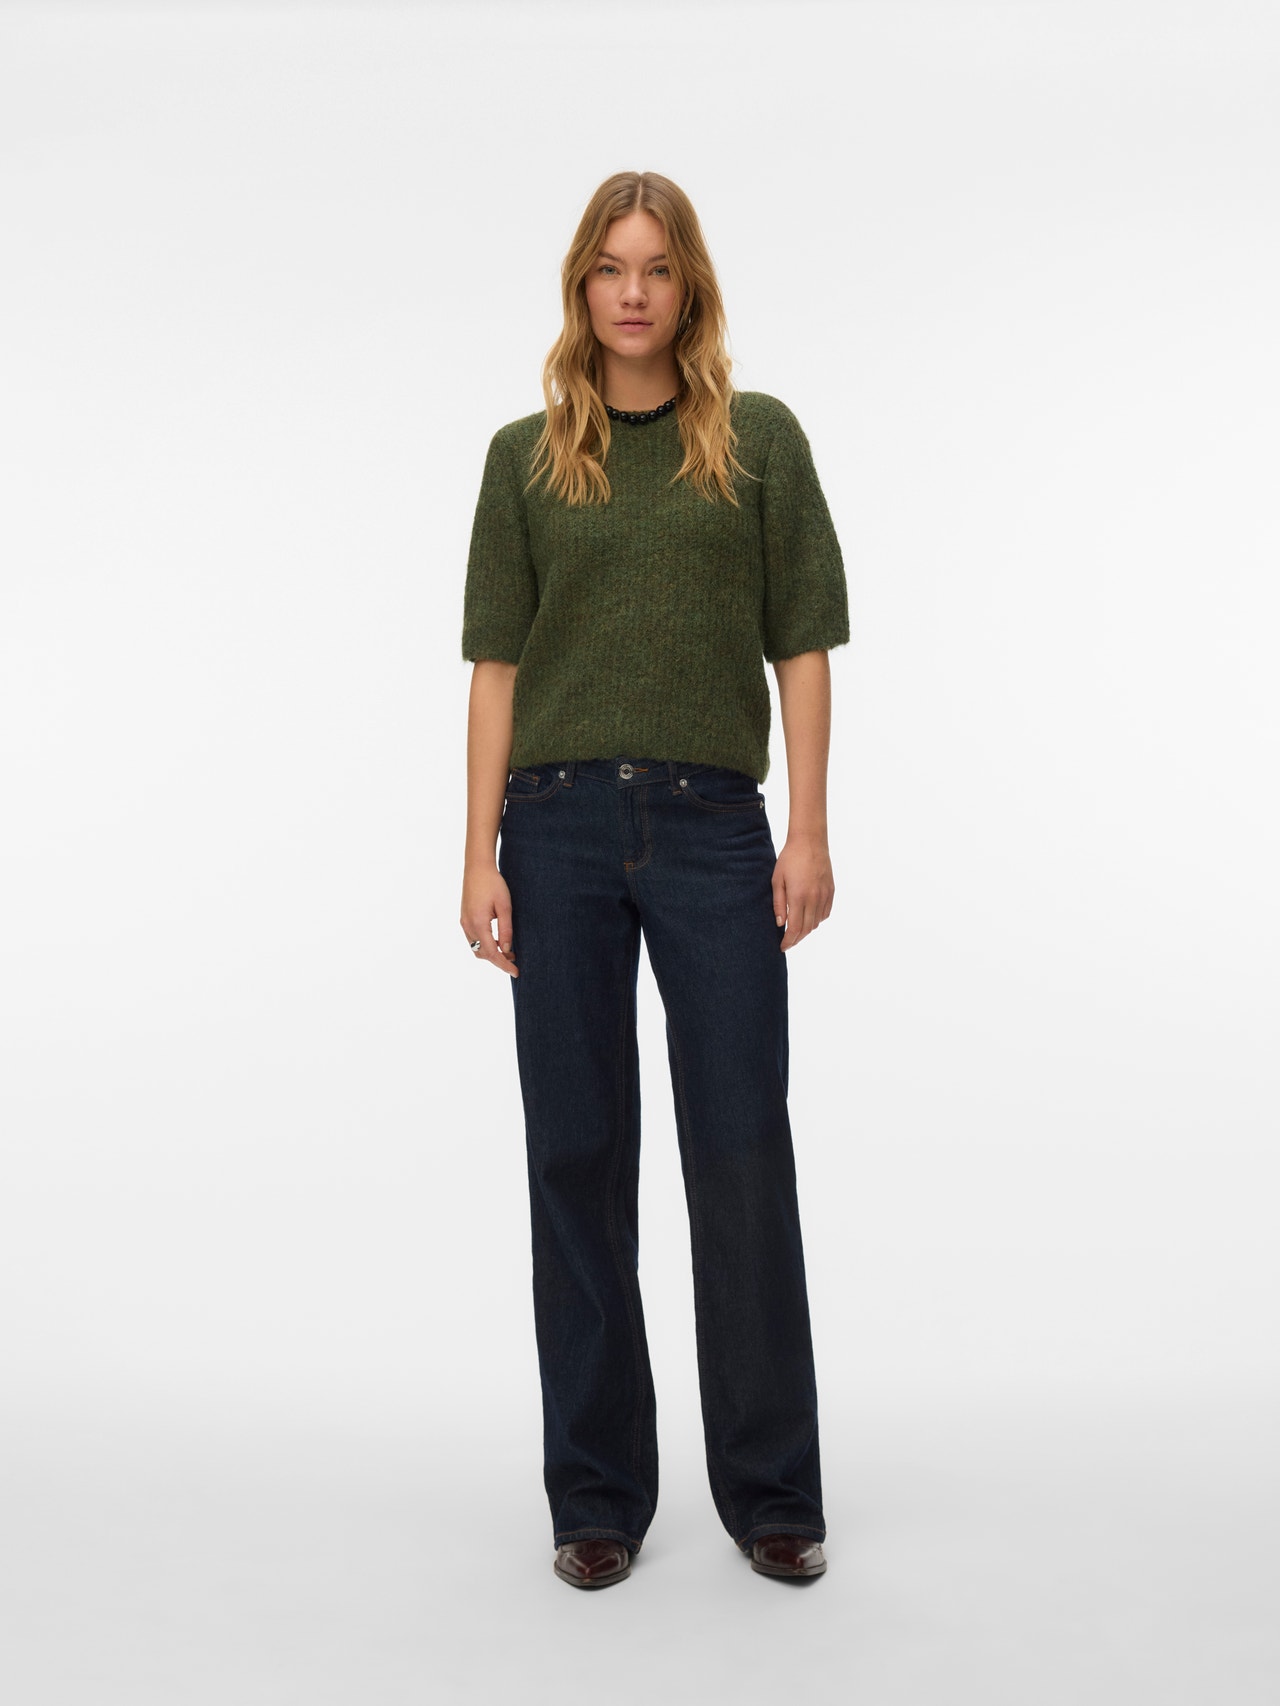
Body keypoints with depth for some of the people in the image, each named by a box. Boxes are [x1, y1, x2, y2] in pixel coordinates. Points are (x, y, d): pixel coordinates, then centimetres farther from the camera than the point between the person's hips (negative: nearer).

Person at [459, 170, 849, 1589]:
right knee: (577, 1154, 5)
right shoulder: (525, 458, 9)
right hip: (561, 828, 1)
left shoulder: (761, 439, 7)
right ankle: (597, 1492, 19)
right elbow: (497, 664, 5)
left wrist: (809, 831, -5)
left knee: (742, 1152, 0)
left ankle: (770, 1489, 16)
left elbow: (802, 646, 4)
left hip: (713, 825, -1)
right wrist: (483, 856, -2)